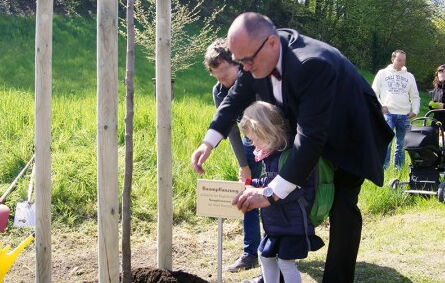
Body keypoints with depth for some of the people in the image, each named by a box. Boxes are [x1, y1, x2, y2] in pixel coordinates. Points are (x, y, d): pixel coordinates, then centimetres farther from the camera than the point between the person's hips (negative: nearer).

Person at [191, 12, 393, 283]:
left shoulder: (313, 64, -42)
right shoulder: (257, 54, -20)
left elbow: (311, 137, -43)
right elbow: (237, 98, -3)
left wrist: (273, 192, -44)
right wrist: (209, 142, -17)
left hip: (350, 134, -7)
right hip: (307, 128, 7)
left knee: (342, 206, -16)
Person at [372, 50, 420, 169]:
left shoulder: (409, 76, 17)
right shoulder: (382, 73, 10)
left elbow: (415, 96, 19)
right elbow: (374, 92, 8)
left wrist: (415, 110, 5)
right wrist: (380, 106, -5)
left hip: (404, 115, 3)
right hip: (388, 113, -3)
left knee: (401, 143, 4)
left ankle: (399, 167, 11)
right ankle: (384, 166, -12)